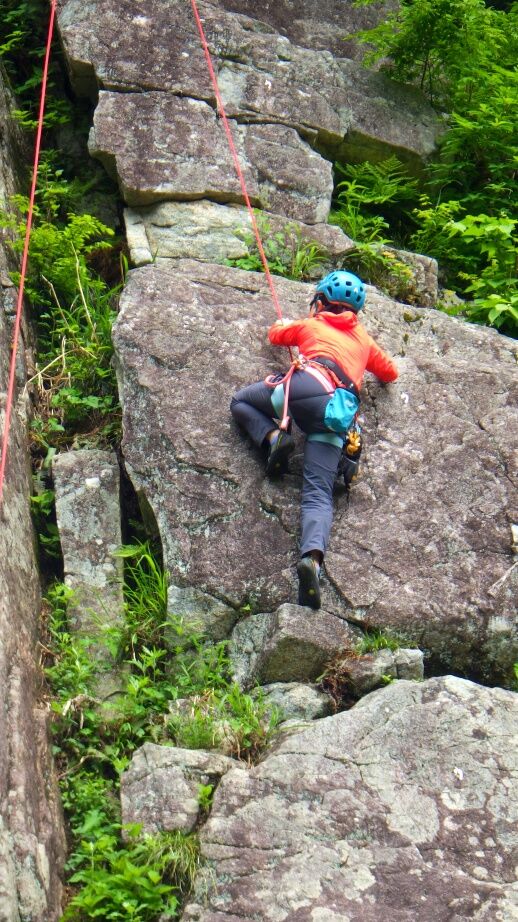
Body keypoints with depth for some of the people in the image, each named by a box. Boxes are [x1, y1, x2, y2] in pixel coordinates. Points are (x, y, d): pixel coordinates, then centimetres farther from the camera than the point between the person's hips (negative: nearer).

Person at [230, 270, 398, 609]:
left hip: (309, 384, -2)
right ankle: (313, 556, -35)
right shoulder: (364, 339, 35)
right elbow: (390, 373, 48)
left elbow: (275, 334, 48)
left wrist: (284, 324, 71)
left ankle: (274, 436, -8)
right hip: (339, 413, 3)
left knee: (240, 402, 21)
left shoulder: (310, 325, 29)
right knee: (319, 494, -7)